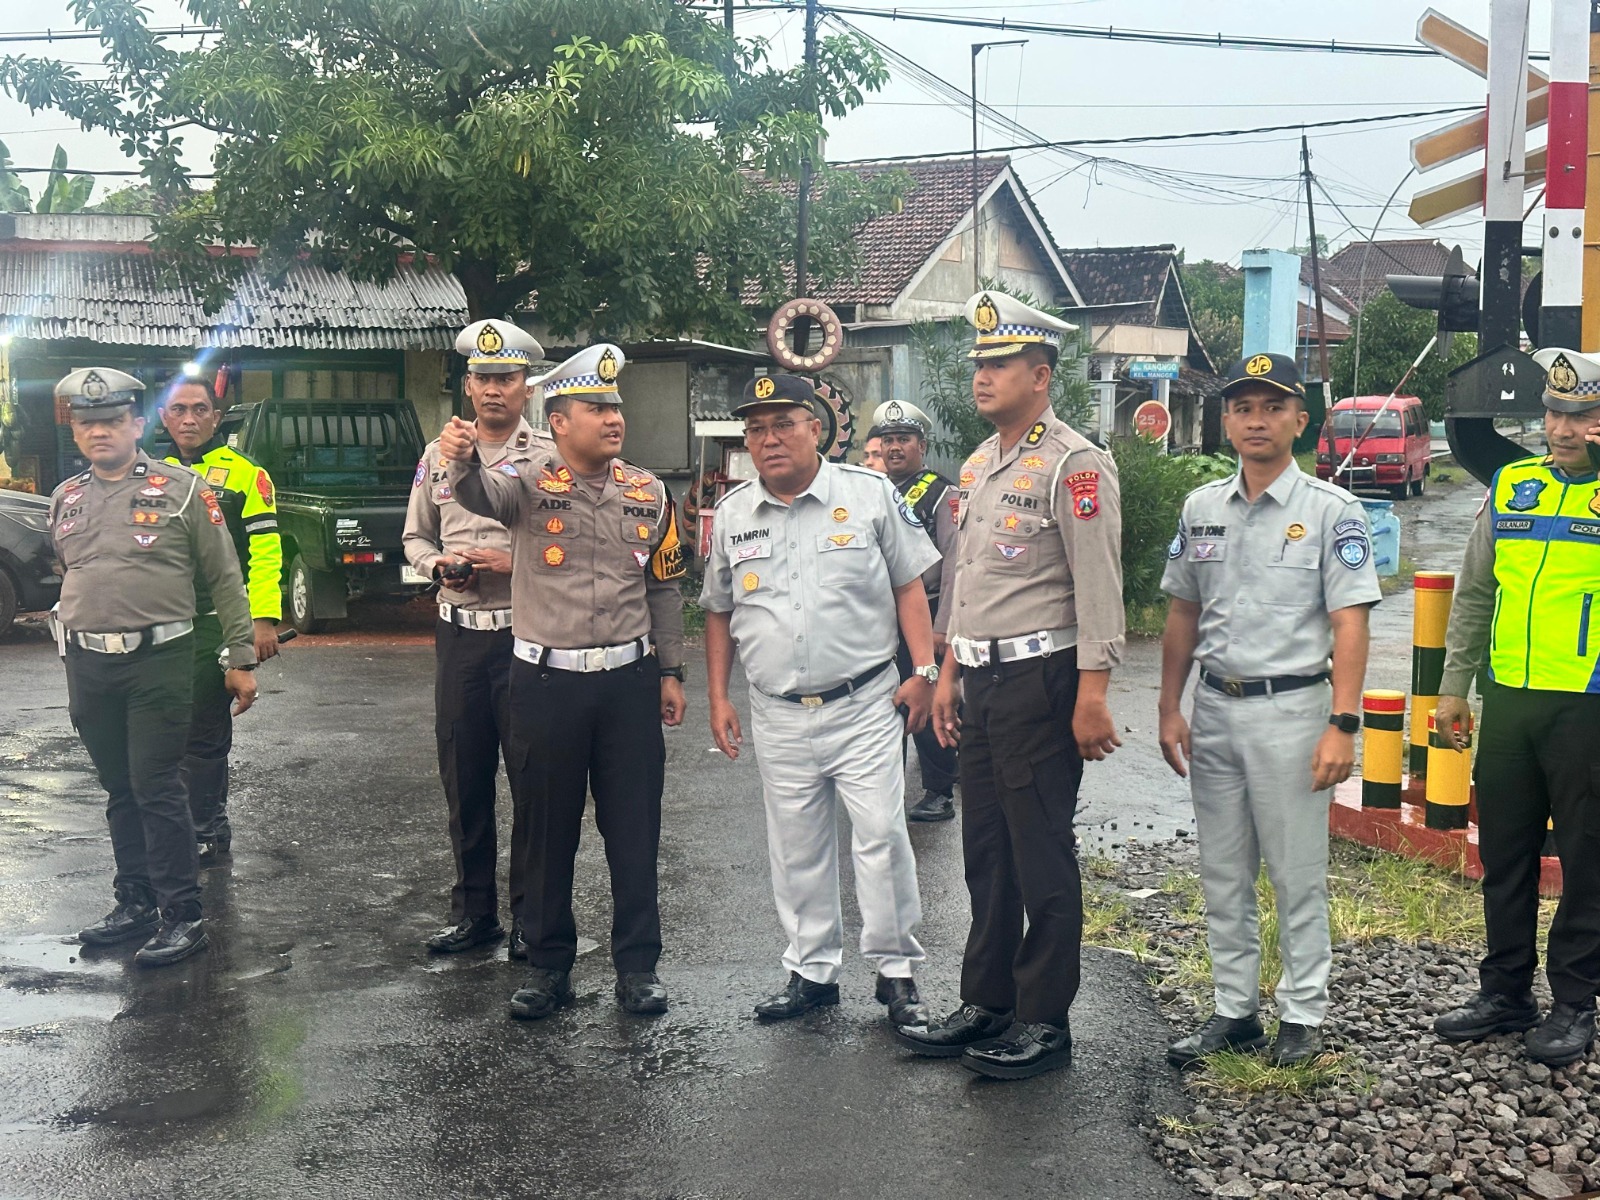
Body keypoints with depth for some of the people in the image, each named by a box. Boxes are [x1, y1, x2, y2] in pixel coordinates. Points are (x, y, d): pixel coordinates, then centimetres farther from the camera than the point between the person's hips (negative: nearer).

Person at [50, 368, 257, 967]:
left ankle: (182, 915, 2)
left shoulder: (180, 488, -3)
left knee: (156, 789, -6)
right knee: (120, 791, 13)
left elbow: (225, 580, -2)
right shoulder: (65, 499, 12)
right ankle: (136, 901, 25)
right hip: (87, 665, 5)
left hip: (157, 662, -5)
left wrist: (242, 659, -5)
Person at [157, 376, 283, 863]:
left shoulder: (245, 475, -3)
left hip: (216, 623, -6)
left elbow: (265, 551, -9)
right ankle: (211, 826, 26)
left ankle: (204, 834, 7)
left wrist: (264, 620, -17)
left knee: (204, 730, -3)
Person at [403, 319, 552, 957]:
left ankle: (531, 916, 12)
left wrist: (515, 563, -16)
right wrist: (438, 565, -1)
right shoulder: (438, 455, 12)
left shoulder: (549, 458, -2)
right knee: (463, 779, 11)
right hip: (458, 634, 4)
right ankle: (473, 911, 23)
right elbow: (414, 537, 19)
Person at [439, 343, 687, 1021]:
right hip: (547, 681, -2)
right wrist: (462, 462, -51)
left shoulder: (647, 493, 6)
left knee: (634, 827, 7)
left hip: (630, 679, 3)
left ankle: (637, 965, 20)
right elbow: (480, 494, -28)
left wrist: (670, 672, 10)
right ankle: (549, 965, 23)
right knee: (549, 829, 9)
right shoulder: (530, 483, -5)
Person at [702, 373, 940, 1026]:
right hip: (779, 715, 3)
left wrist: (924, 669, -7)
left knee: (881, 836, -5)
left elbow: (909, 585, 2)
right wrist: (718, 698, 10)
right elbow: (718, 611, 16)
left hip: (865, 705, -3)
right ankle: (811, 971, 24)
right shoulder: (731, 514, 7)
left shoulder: (869, 493, -2)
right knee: (796, 849, 11)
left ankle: (896, 971, 11)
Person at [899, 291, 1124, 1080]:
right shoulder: (978, 466, 15)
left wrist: (1092, 695, -20)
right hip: (983, 682, 9)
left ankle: (1044, 1021, 11)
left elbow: (1098, 586, -16)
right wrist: (950, 673, 19)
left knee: (1042, 859, 0)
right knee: (985, 852, 15)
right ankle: (986, 1003, 26)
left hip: (1041, 682, -9)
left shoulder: (1074, 466, -12)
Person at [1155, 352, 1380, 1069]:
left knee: (1297, 874, 3)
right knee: (1223, 875, 11)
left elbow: (1349, 624, -11)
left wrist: (1341, 725, -18)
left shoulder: (1331, 512, -6)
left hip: (1291, 710, -5)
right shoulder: (1201, 508, 9)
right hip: (1214, 710, 5)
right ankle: (1234, 1012, 23)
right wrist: (1170, 709, 11)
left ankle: (1303, 1016, 16)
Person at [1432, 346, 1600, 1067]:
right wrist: (1453, 685, 11)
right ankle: (1505, 991, 26)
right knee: (1503, 853, 13)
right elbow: (1474, 593, 14)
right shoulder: (1513, 485, 9)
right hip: (1507, 700, 5)